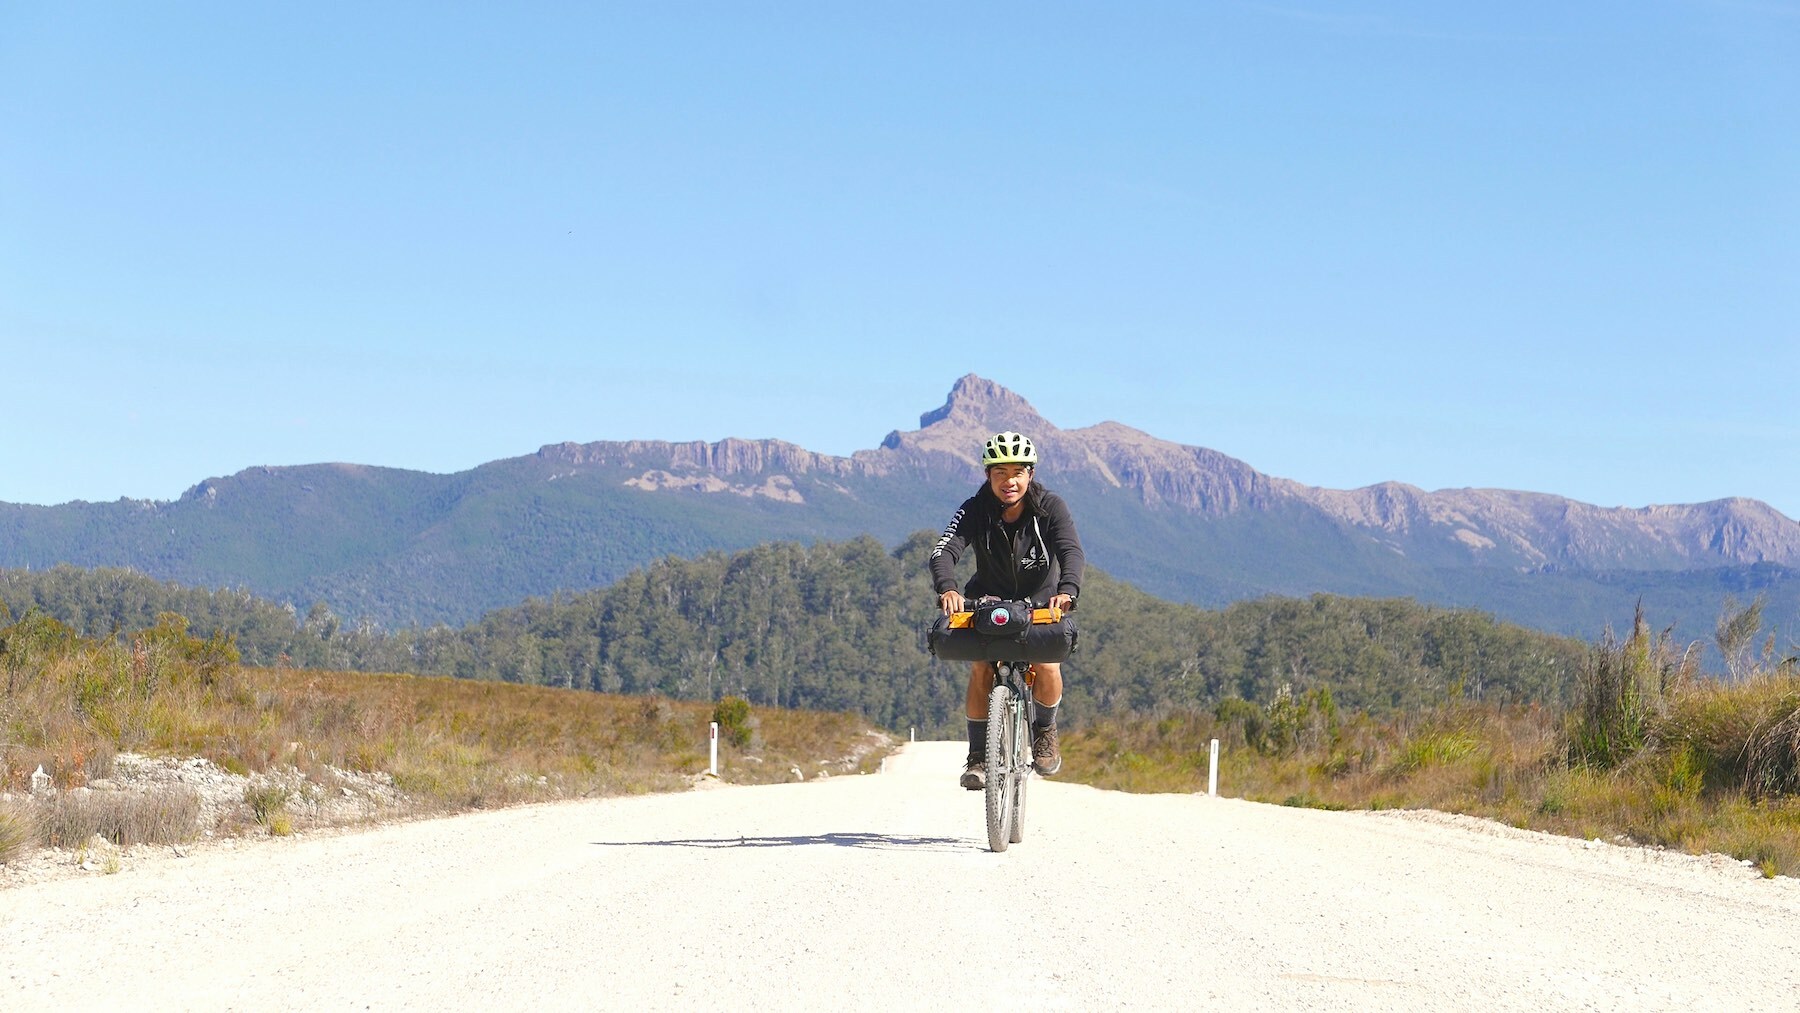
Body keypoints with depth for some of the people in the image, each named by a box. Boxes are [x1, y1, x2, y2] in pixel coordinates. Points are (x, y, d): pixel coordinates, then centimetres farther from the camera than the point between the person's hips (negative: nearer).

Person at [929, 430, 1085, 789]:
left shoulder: (1050, 507, -20)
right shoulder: (975, 510, -19)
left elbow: (1072, 551, -33)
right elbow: (944, 551, -32)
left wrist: (1067, 590, -55)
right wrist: (947, 589, -54)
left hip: (1041, 602, -1)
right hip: (988, 601, 1)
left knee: (1047, 666, -24)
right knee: (981, 667, -22)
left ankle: (1044, 731, 6)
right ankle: (978, 757, -8)